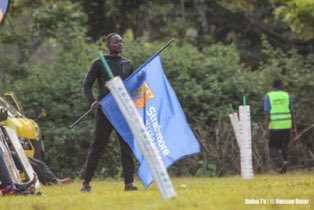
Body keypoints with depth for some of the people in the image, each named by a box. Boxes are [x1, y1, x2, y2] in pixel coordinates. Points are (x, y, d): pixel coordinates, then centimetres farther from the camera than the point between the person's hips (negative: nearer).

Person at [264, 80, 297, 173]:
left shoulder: (268, 96, -3)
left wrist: (266, 129, -12)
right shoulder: (287, 96, 3)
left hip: (274, 126, -2)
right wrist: (293, 128, 8)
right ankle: (283, 169, 13)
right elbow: (291, 113, 3)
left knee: (273, 149, 6)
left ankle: (281, 163, -19)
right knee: (284, 148, 15)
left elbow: (267, 114, -10)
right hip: (286, 126, 2)